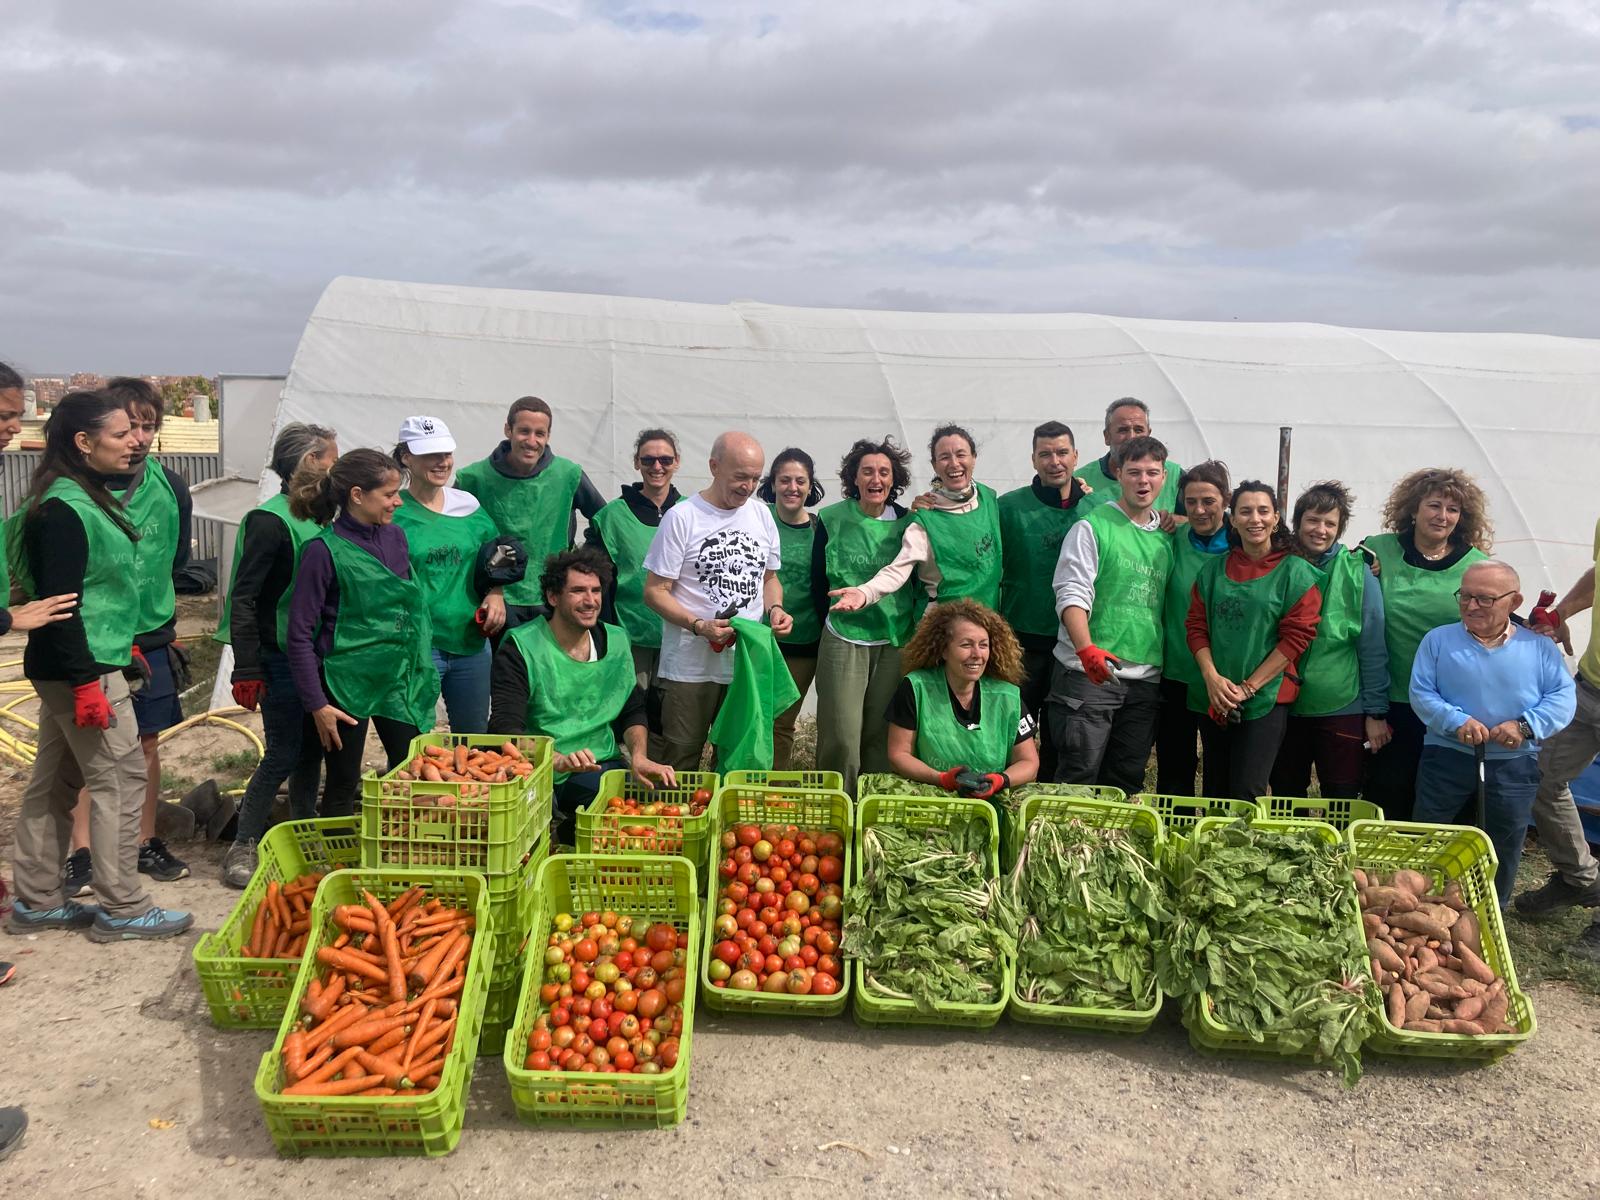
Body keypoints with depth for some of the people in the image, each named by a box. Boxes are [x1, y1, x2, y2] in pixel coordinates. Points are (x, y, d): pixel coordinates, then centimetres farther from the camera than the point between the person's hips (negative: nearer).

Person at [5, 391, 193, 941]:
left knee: (55, 782, 15)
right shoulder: (64, 510, -18)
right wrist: (86, 681, -23)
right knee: (121, 778, -3)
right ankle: (122, 909, 7)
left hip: (69, 667, 10)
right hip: (84, 668, -10)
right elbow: (59, 602, -22)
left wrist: (121, 643, 23)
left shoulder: (85, 499, 12)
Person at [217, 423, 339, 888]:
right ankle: (242, 846, 11)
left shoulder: (319, 516, 8)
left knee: (312, 748, 14)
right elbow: (244, 598, -16)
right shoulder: (269, 521, -15)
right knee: (283, 754, -3)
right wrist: (247, 670, -18)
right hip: (281, 660, -7)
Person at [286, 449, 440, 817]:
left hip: (398, 677, 5)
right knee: (343, 785, 8)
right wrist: (316, 704, -13)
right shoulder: (324, 550, -13)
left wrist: (422, 671, 13)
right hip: (346, 680, -5)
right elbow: (300, 634, -11)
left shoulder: (395, 536, 4)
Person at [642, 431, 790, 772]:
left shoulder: (762, 516, 9)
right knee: (680, 766, 3)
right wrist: (698, 625, -22)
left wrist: (775, 608, -1)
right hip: (690, 667, -5)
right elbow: (655, 591, -8)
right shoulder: (682, 517, -8)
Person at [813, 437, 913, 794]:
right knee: (841, 737, -5)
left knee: (881, 735, 8)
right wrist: (832, 623, 6)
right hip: (844, 640, -2)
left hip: (895, 642, 2)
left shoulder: (905, 521, 4)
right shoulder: (831, 520, 0)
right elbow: (819, 580, 6)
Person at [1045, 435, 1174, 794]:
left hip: (1146, 679, 6)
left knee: (1127, 783, 11)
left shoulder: (1167, 536, 14)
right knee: (1079, 778, -6)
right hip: (1088, 673, -5)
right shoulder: (1092, 527, -3)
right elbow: (1072, 593, -12)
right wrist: (1086, 649, -26)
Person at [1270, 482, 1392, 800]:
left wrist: (1376, 713, -6)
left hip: (1342, 711, -3)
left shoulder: (1357, 573, -6)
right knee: (1284, 803, 15)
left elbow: (1373, 649, -5)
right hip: (1284, 709, 3)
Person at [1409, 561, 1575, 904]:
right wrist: (1456, 721, -22)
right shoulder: (1438, 640, -3)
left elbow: (1563, 697, -5)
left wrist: (1526, 725, -21)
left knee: (1504, 850, 16)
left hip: (1514, 766, 1)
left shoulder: (1540, 648, 1)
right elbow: (1420, 693, -7)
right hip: (1446, 759, -1)